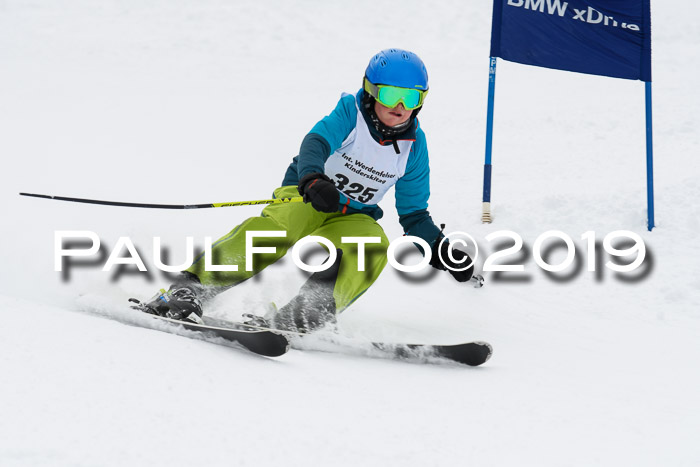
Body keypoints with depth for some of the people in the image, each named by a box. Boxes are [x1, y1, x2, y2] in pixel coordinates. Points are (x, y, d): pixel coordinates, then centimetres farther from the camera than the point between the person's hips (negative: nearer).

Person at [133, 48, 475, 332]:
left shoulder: (414, 146, 0)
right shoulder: (351, 112, -10)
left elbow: (414, 214, 9)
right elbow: (316, 142, -30)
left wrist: (441, 252, -5)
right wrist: (312, 179, -53)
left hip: (353, 217, 4)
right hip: (305, 197, -3)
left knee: (374, 246, -31)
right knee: (278, 227, -36)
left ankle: (304, 315, -39)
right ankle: (189, 289, -37)